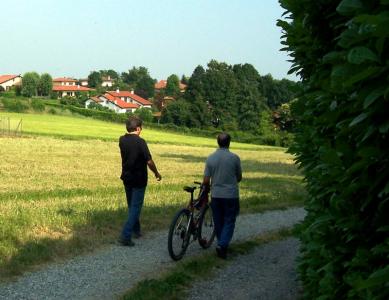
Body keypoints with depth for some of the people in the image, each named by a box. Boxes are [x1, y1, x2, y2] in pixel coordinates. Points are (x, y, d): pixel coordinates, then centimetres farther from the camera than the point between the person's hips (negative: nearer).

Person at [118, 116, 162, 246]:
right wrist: (156, 173, -1)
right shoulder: (140, 142, -18)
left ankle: (136, 230, 34)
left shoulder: (122, 140, -1)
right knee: (135, 207, -2)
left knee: (132, 206, 21)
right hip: (139, 179, -6)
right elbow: (149, 161, -17)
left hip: (126, 178, 7)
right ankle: (126, 235, -10)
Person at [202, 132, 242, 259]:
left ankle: (222, 245, 24)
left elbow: (206, 180, -4)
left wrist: (209, 187, 18)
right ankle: (222, 245, -9)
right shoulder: (234, 158, -9)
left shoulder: (210, 158, -5)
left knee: (218, 221, 14)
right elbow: (239, 177, 3)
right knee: (229, 221, 6)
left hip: (216, 195, 2)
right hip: (231, 195, -2)